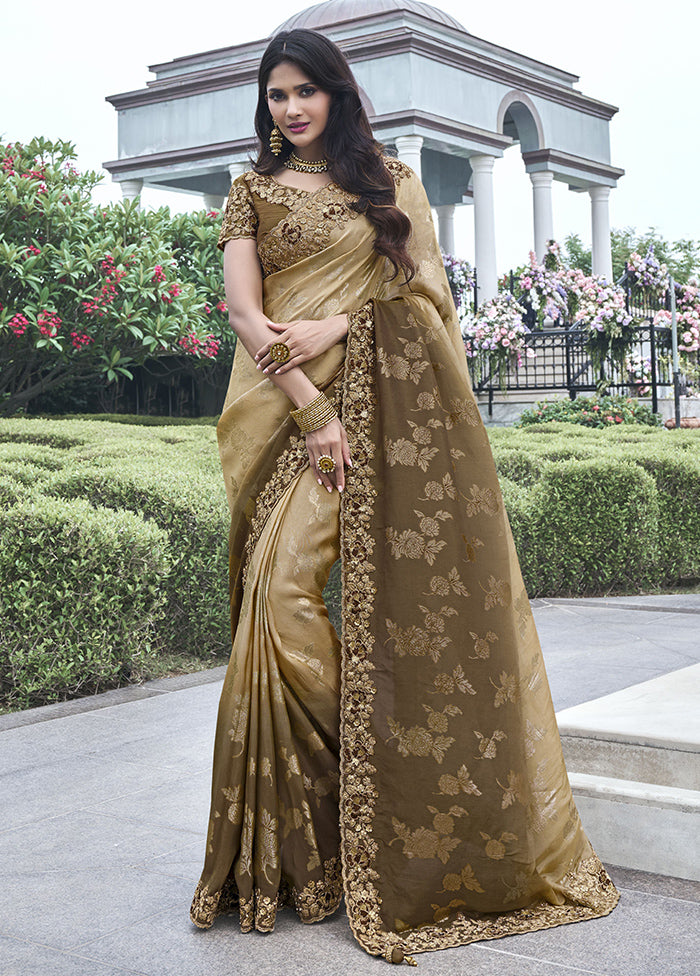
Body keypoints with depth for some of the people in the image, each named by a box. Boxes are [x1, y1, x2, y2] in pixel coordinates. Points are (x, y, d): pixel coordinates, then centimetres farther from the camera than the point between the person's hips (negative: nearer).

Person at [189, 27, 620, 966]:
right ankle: (317, 828, -3)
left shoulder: (392, 179, 16)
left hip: (401, 398, 0)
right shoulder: (254, 192, 14)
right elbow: (244, 310, 1)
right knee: (281, 583, -15)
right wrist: (311, 409, -12)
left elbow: (423, 285, 6)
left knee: (419, 588, -6)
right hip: (301, 403, 0)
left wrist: (336, 323, -10)